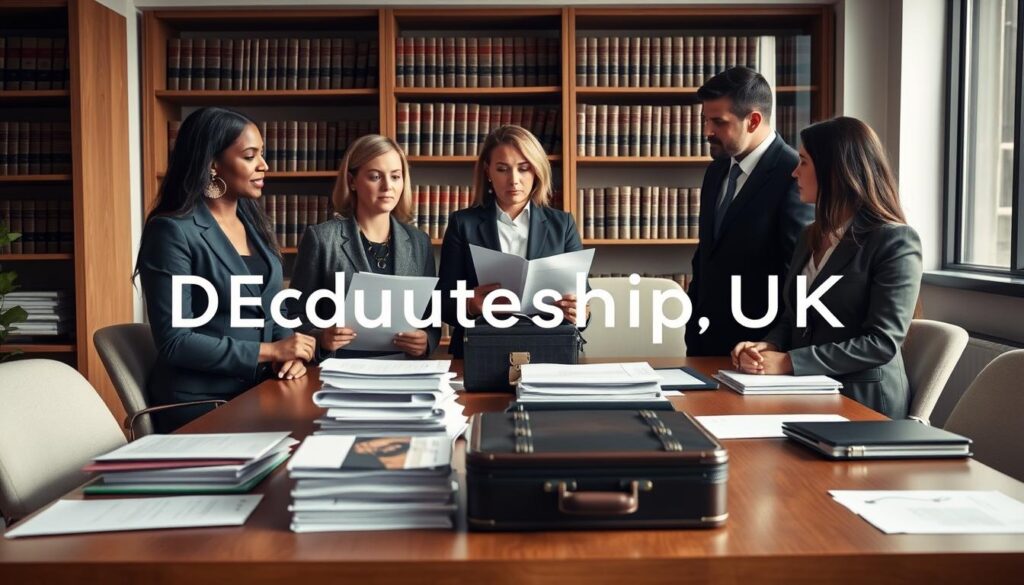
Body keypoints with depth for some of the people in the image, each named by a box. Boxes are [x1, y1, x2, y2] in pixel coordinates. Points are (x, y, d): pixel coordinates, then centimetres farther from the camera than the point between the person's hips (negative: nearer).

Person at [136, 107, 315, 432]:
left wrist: (289, 351, -6)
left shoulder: (253, 221, 11)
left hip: (260, 389, 6)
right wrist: (269, 351, -16)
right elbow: (175, 342, -16)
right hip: (202, 403, -6)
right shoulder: (172, 230, -11)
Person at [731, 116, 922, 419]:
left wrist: (789, 362, -20)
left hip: (862, 403, -6)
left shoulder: (895, 241, -9)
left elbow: (882, 342, -16)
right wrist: (768, 347, -4)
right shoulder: (811, 236, 14)